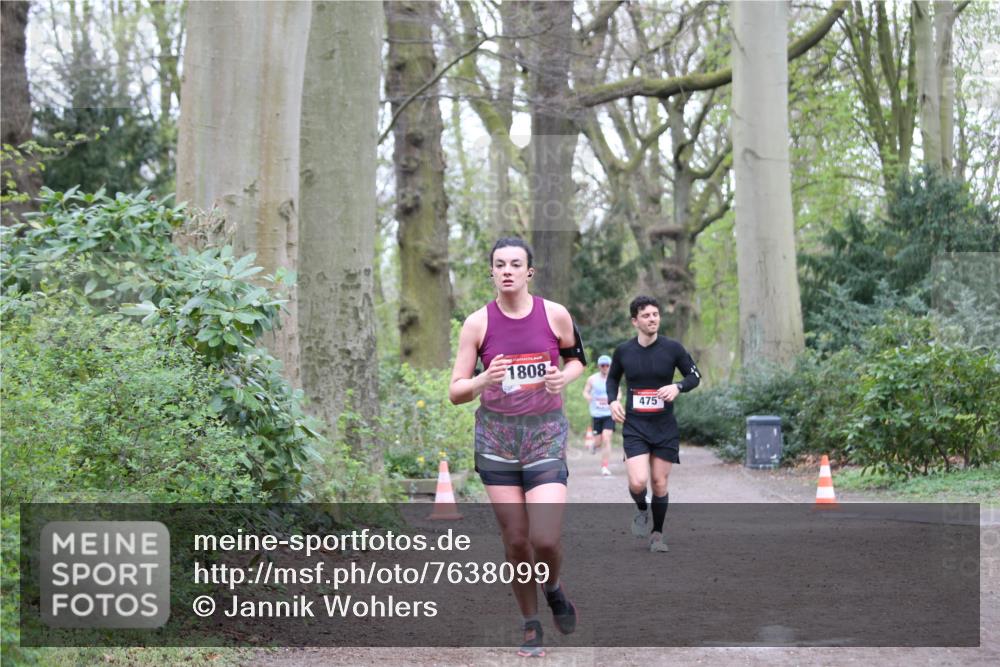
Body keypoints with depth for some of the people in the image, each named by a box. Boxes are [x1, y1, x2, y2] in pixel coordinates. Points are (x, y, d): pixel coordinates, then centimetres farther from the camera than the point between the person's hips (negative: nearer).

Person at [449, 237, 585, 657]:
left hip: (546, 434, -1)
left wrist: (564, 377, -7)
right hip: (496, 436, 1)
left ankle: (554, 590, 22)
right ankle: (530, 625, 23)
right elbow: (455, 392, -3)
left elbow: (576, 358, 16)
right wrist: (484, 380, -24)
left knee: (545, 539, -13)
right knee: (515, 540, 3)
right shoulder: (478, 323, -4)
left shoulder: (555, 315, -3)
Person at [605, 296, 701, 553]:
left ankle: (657, 534, 25)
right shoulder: (623, 351, -1)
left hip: (665, 428, 0)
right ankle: (642, 511, 17)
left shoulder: (673, 348, -4)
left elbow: (695, 376, 5)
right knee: (638, 482, -16)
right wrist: (613, 400, -1)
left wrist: (678, 387, -15)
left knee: (660, 484, 5)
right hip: (634, 427, 0)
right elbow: (612, 378, 17)